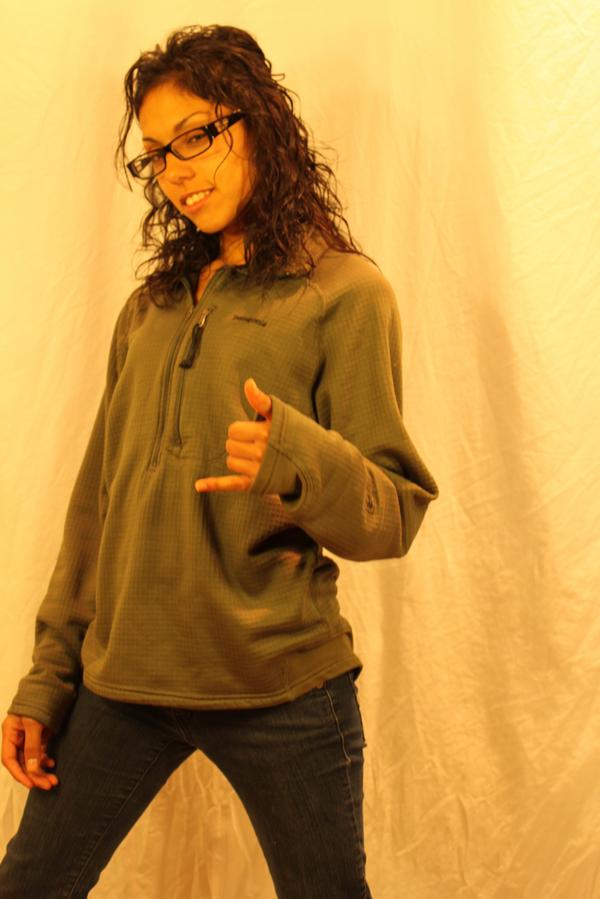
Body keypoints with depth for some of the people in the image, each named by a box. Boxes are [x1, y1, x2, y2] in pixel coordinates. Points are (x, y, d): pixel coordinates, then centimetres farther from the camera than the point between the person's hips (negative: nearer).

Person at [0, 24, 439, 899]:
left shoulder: (345, 292, -3)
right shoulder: (151, 308, 13)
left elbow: (396, 516, -7)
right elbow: (98, 501, 13)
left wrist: (298, 463, -28)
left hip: (280, 690, -4)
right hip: (121, 679, 5)